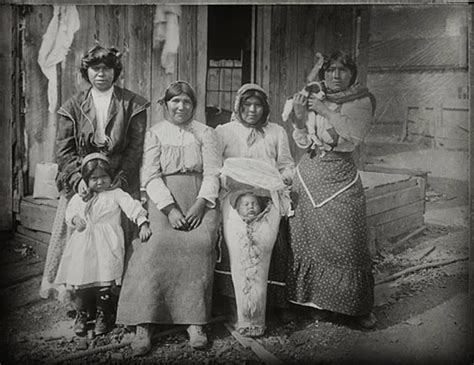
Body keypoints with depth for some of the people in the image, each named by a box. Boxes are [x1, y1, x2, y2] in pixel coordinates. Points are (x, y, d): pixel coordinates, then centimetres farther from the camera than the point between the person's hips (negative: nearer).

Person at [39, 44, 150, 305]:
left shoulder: (132, 104, 5)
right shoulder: (73, 106, 11)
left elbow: (136, 148, -2)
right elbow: (62, 149, 5)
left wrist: (117, 179, -13)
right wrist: (78, 178, -10)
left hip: (120, 183, -1)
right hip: (79, 184, 2)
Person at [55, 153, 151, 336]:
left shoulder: (116, 194, 1)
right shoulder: (79, 198, 13)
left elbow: (132, 206, -10)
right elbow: (69, 212, 23)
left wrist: (143, 224, -24)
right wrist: (74, 219, -1)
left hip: (106, 246, -3)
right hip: (82, 246, 4)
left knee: (104, 283, -6)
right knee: (80, 280, 2)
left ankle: (103, 314, 14)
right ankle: (81, 315, 20)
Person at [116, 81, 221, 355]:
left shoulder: (206, 133, 15)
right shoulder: (155, 133, 13)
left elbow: (213, 173, 5)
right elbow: (151, 176, 2)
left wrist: (200, 205, -12)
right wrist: (170, 209, -13)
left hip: (200, 200, 1)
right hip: (164, 200, 0)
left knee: (200, 244, -28)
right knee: (158, 245, -28)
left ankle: (195, 323, -24)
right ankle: (144, 326, -27)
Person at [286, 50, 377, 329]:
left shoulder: (361, 101, 3)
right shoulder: (312, 99, 8)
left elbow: (355, 134, -15)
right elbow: (303, 143, 3)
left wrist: (325, 111, -16)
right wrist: (300, 117, -14)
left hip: (341, 178, -2)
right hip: (309, 176, 2)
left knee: (347, 243, -1)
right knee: (309, 240, 4)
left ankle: (361, 308, 13)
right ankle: (317, 301, 21)